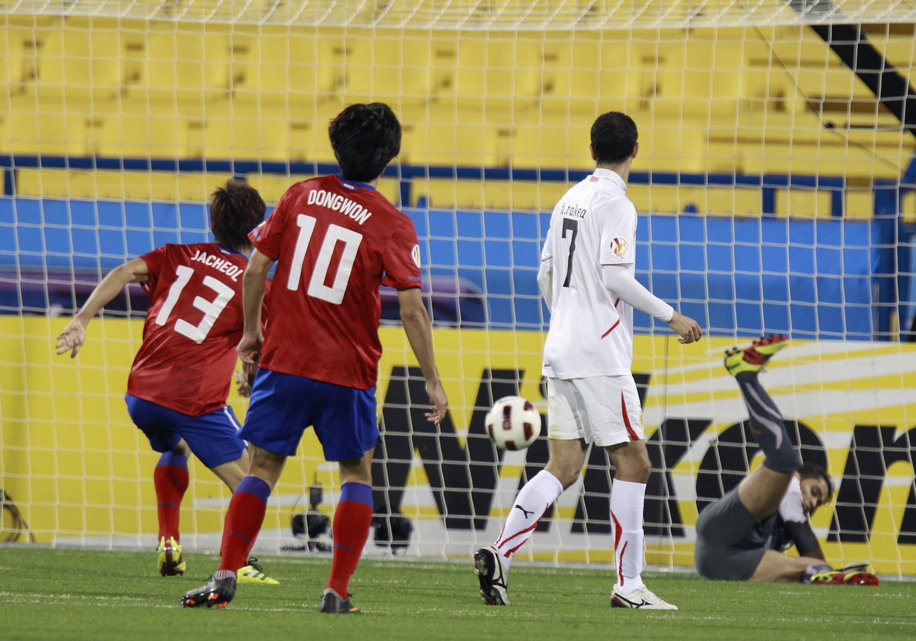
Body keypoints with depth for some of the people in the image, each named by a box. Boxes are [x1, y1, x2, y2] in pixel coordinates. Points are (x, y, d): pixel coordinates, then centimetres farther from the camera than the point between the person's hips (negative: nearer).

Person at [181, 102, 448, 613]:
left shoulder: (303, 195, 3)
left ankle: (226, 576, -2)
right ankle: (338, 590, 4)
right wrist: (432, 380, -2)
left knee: (264, 468, 10)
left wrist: (251, 331, 19)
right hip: (348, 370, -2)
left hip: (284, 360, 2)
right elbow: (412, 309, -10)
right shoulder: (393, 226, -6)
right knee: (357, 473, 13)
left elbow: (256, 269, 4)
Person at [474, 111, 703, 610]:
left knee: (563, 466, 5)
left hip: (560, 351, 8)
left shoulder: (569, 200, 15)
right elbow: (615, 277, -18)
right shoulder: (615, 203, -10)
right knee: (633, 463, -2)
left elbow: (545, 277, 19)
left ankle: (498, 555, -9)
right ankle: (628, 584, -3)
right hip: (600, 357, -8)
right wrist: (671, 316, -9)